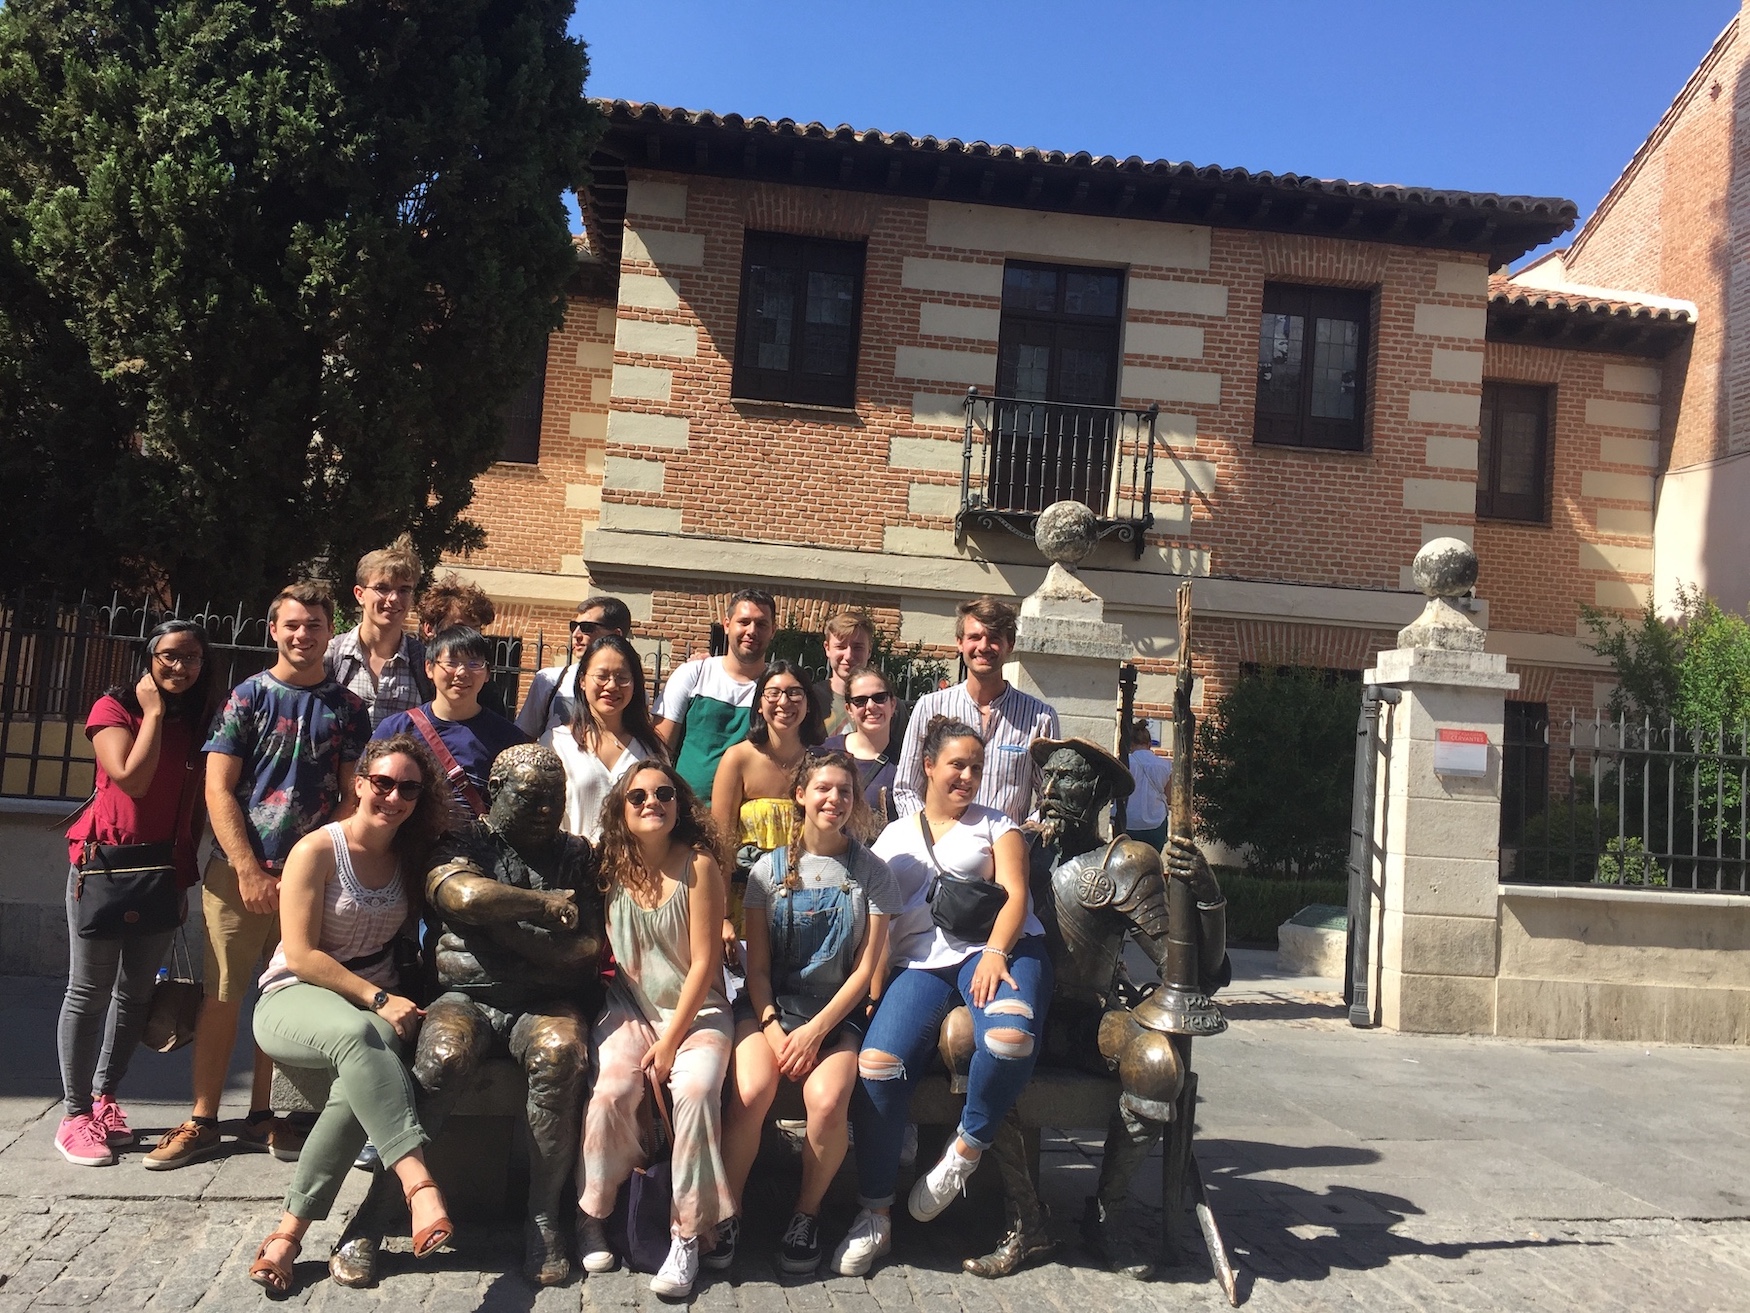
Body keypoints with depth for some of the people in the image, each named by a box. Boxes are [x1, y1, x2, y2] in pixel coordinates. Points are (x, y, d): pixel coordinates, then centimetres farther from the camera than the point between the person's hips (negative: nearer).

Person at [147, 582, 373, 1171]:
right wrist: (249, 870, -9)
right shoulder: (248, 697, 2)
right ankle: (202, 1121, 13)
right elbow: (218, 790, -3)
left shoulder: (347, 709, 6)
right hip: (239, 871, -1)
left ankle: (261, 1115, 20)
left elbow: (355, 797, 5)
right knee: (222, 995, 2)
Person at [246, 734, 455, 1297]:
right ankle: (419, 1186, -49)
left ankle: (292, 1229, -23)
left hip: (378, 1007, 4)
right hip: (295, 998, -4)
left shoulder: (410, 857, 9)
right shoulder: (318, 850, -6)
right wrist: (378, 1000, -16)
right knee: (356, 1033, -39)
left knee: (361, 1069, -33)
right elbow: (300, 955, -11)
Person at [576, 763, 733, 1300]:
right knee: (611, 1090, -25)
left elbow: (704, 962, -9)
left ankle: (687, 1236, -16)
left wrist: (669, 1043, -12)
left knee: (696, 1089, -29)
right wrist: (645, 1034, -6)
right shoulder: (610, 867, 1)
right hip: (630, 1008, 2)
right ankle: (592, 1216, -3)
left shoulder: (698, 866, -8)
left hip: (696, 1009, -2)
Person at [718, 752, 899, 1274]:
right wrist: (772, 1026, -11)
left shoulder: (871, 872, 2)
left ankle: (807, 1215, -3)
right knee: (749, 1093, -28)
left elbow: (866, 969, -1)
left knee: (827, 1099, -29)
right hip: (770, 1004, 1)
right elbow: (757, 966, 5)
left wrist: (816, 1030, -10)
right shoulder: (770, 869, 5)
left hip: (837, 1012, 0)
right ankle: (725, 1214, -6)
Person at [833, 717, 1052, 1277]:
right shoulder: (893, 836, 24)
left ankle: (967, 1149, -8)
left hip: (997, 946, -1)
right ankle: (874, 1214, -7)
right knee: (877, 1065, -25)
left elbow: (1015, 894, 5)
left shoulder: (995, 825, 20)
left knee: (1009, 1038, -36)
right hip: (920, 961, 2)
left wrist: (994, 953, -14)